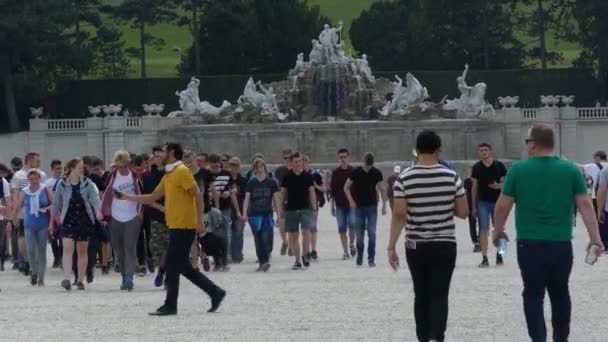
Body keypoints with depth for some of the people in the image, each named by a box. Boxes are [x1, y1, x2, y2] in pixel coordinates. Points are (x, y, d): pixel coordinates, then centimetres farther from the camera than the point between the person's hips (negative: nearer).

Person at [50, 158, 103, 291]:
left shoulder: (87, 183, -1)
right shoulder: (62, 184, -2)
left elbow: (95, 198, -9)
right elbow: (56, 203, 6)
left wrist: (98, 211, -29)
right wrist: (52, 221, 11)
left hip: (84, 219, 1)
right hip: (68, 220, -1)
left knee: (82, 250, 7)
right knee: (68, 248, -15)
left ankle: (80, 280, 16)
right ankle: (66, 278, -21)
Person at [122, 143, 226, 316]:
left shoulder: (182, 171, -10)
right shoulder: (168, 176, 17)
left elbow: (198, 195, -15)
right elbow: (152, 198, 22)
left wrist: (200, 221, -21)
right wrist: (127, 197, 21)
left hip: (183, 227, -9)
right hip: (175, 226, 9)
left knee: (173, 265, -5)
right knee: (183, 266, 10)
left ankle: (170, 305, 0)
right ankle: (215, 292, 15)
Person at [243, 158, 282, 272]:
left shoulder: (271, 183, 3)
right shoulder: (251, 183, 5)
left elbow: (276, 199, 5)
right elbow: (247, 199, 0)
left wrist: (279, 215, 2)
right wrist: (244, 213, -12)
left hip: (267, 215, -1)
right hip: (254, 215, 2)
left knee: (266, 238, -15)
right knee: (258, 240, 4)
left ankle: (265, 260, -16)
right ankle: (262, 262, 11)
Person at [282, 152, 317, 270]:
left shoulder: (308, 176, 3)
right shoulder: (287, 177, 5)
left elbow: (312, 192, 6)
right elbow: (283, 193, 11)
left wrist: (314, 207, 0)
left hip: (305, 208, -1)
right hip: (291, 209, 1)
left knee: (306, 231, -19)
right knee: (293, 235, 2)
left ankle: (304, 255, 1)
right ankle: (297, 260, 11)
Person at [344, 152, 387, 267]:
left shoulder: (376, 173, 0)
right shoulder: (356, 172, -3)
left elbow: (381, 189, 8)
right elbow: (346, 187, 5)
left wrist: (384, 205, 3)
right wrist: (351, 201, -7)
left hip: (372, 206, 0)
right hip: (359, 207, 0)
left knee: (372, 233, -7)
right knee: (360, 234, 1)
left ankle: (371, 259, -2)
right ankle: (359, 258, 15)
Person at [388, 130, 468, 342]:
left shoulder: (404, 179, -7)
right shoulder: (451, 177, -6)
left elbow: (399, 215, -11)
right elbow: (463, 212, -1)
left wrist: (391, 247, -7)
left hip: (415, 246, 1)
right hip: (444, 245, -1)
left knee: (421, 295, 13)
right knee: (439, 295, -2)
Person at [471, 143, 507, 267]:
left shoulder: (499, 166, 0)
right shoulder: (477, 167, 5)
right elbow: (474, 187, 8)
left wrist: (498, 186, -18)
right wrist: (473, 206, 6)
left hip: (497, 201, -1)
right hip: (482, 202, 1)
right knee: (483, 230, -4)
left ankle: (499, 255, 17)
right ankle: (484, 258, -5)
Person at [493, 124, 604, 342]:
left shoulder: (518, 170, -3)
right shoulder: (571, 170, 0)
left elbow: (503, 206, 0)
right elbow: (585, 205, -2)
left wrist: (498, 231, 15)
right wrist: (595, 237, 1)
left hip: (530, 243, -2)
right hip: (562, 244, 2)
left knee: (533, 294, 4)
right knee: (560, 293, 16)